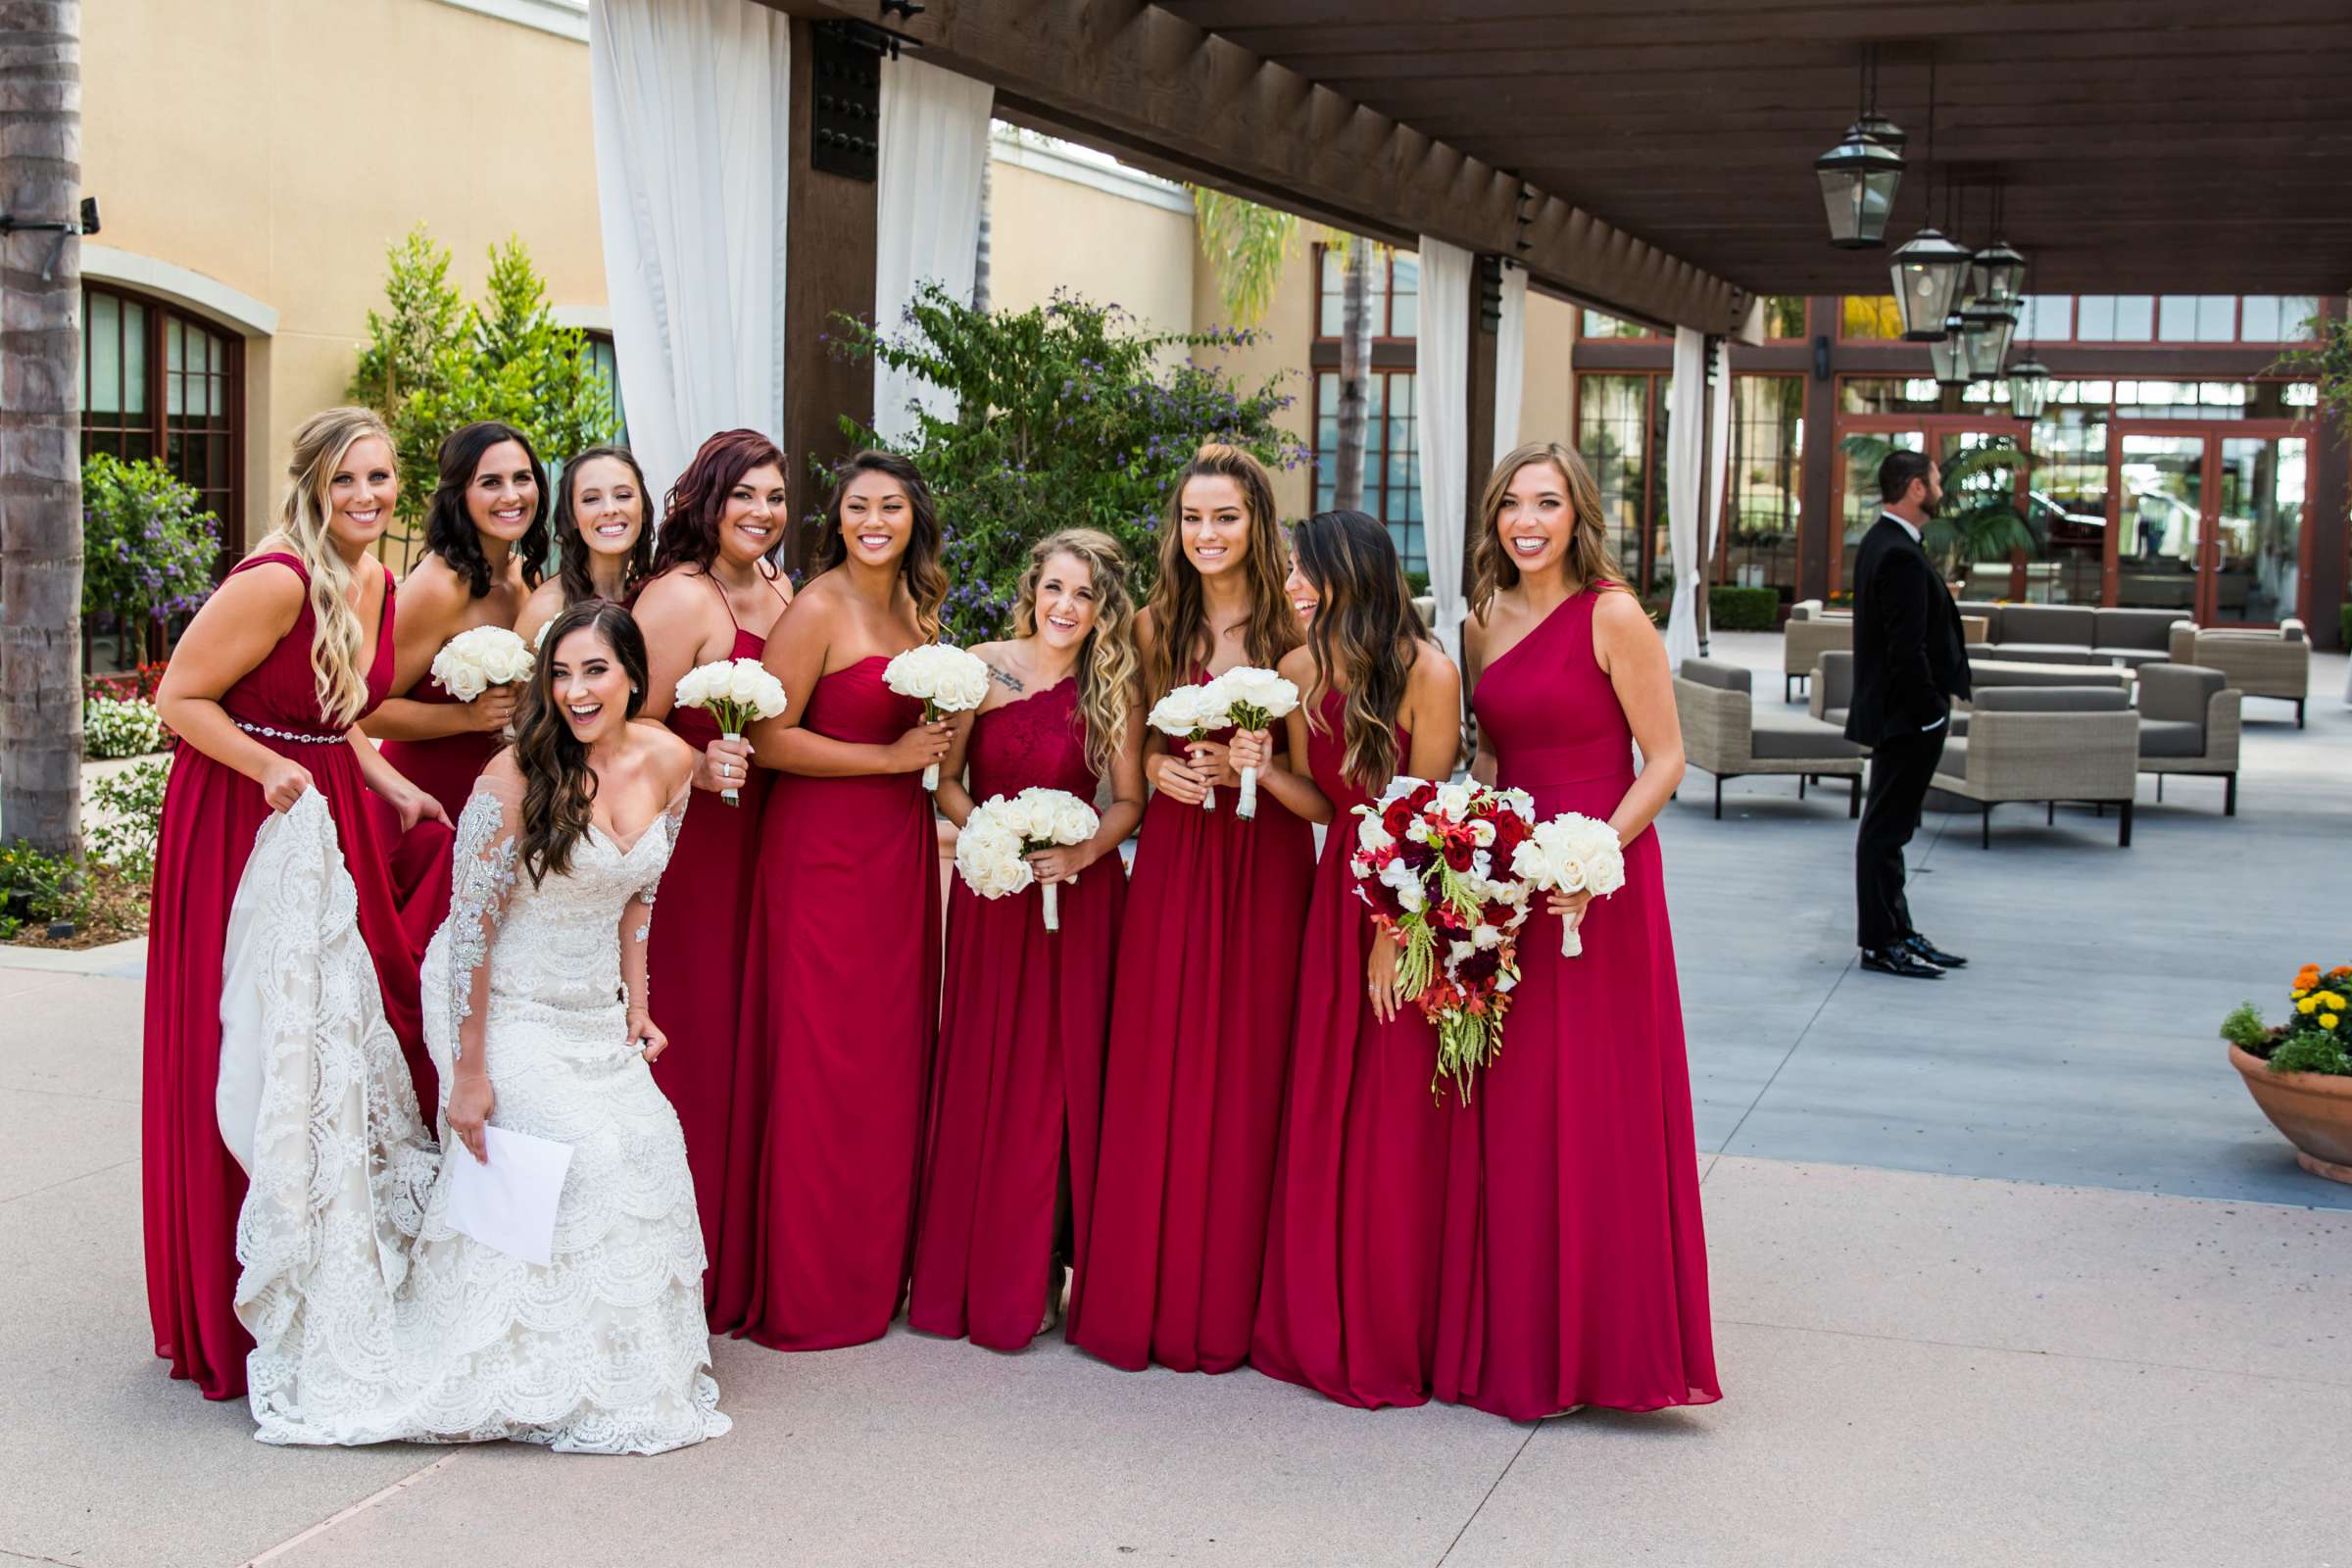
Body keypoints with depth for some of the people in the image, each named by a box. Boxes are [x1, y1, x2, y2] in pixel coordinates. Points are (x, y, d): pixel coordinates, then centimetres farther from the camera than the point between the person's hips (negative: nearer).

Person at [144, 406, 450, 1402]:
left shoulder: (375, 584, 6)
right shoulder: (276, 580, -19)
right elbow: (179, 698, -15)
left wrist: (399, 794, 6)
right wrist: (272, 770, -27)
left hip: (330, 818, 8)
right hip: (239, 826, -8)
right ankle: (239, 1315, 11)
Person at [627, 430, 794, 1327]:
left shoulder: (780, 596, 12)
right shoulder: (681, 597, -12)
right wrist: (699, 767, -31)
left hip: (753, 848, 8)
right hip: (686, 848, -8)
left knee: (743, 1044, 12)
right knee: (687, 1044, -4)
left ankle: (735, 1268, 23)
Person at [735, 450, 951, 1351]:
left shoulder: (914, 608, 12)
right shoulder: (818, 609, -11)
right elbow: (768, 737, -16)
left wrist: (941, 727, 4)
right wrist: (890, 757, -15)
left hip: (900, 846, 7)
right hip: (825, 847, -7)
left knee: (894, 1050, 10)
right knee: (827, 1059, -3)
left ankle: (881, 1266, 21)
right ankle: (810, 1292, 7)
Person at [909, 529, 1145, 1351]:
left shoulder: (1114, 691, 0)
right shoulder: (982, 668, 0)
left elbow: (1130, 799, 3)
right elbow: (944, 780, 3)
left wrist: (1083, 851, -14)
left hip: (1078, 894, 0)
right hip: (990, 890, 0)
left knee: (1063, 1074, 1)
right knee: (983, 1076, 3)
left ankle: (1039, 1272, 11)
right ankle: (972, 1273, 14)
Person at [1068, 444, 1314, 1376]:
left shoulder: (1292, 626, -1)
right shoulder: (1156, 627, 7)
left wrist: (1247, 765, -16)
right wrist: (1160, 768, -6)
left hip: (1266, 855, -2)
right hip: (1174, 853, 2)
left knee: (1247, 1069, 1)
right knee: (1158, 1069, 2)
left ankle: (1229, 1303, 12)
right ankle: (1149, 1293, 12)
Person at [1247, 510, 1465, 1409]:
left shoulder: (1425, 671, -16)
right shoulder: (1300, 671, 2)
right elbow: (1326, 804, 7)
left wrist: (1394, 934, -14)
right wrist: (1262, 771, -11)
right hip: (1339, 893, 6)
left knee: (1400, 1122, 1)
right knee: (1319, 1115, 8)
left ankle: (1393, 1340, 14)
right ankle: (1319, 1328, 21)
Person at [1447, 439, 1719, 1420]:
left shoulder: (1612, 617, -9)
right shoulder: (1485, 624, 10)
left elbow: (1665, 761, -10)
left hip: (1599, 887, -6)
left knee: (1594, 1113, -2)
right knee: (1505, 1111, 9)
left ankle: (1596, 1345, 10)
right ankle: (1507, 1336, 20)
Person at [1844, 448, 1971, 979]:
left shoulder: (1881, 543, 13)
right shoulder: (1901, 556, -20)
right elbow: (1907, 647, -24)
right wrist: (1931, 711, -18)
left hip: (1898, 713, 11)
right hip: (1907, 715, -11)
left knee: (1889, 826, 15)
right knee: (1886, 827, -4)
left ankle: (1896, 931, 24)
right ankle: (1880, 942, 2)